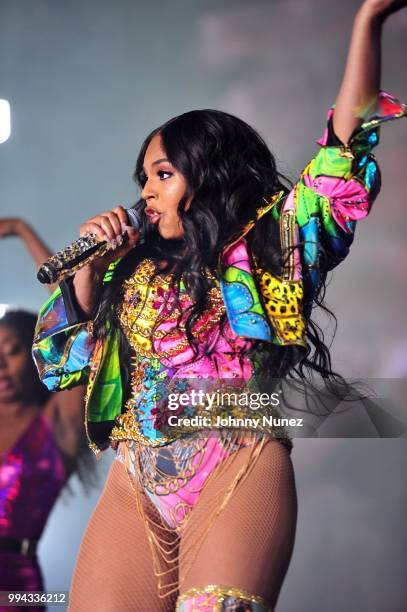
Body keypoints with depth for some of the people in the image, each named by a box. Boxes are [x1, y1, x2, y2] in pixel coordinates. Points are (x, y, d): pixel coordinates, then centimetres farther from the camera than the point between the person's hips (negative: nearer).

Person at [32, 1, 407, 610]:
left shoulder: (269, 241, 13)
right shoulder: (133, 269, 25)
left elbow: (342, 168, 0)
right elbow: (59, 360, 24)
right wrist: (92, 266, 13)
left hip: (239, 470, -4)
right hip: (135, 486, 4)